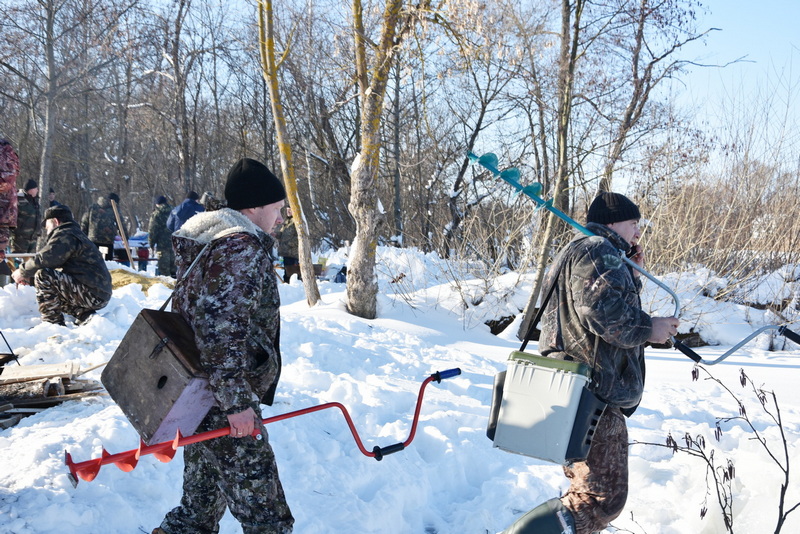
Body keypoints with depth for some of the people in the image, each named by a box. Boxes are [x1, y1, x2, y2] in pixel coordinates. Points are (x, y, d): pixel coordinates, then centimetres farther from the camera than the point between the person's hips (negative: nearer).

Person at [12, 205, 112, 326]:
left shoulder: (65, 235, -8)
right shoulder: (78, 234, 24)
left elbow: (43, 260, -18)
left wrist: (23, 272, -1)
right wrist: (29, 276, 17)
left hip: (94, 295, -10)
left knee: (43, 276, -15)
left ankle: (52, 324, -10)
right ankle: (84, 315, 11)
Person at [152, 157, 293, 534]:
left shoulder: (208, 240, 17)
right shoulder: (243, 248, -15)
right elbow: (221, 329, -24)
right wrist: (237, 400, -23)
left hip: (201, 400, 10)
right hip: (224, 404, -10)